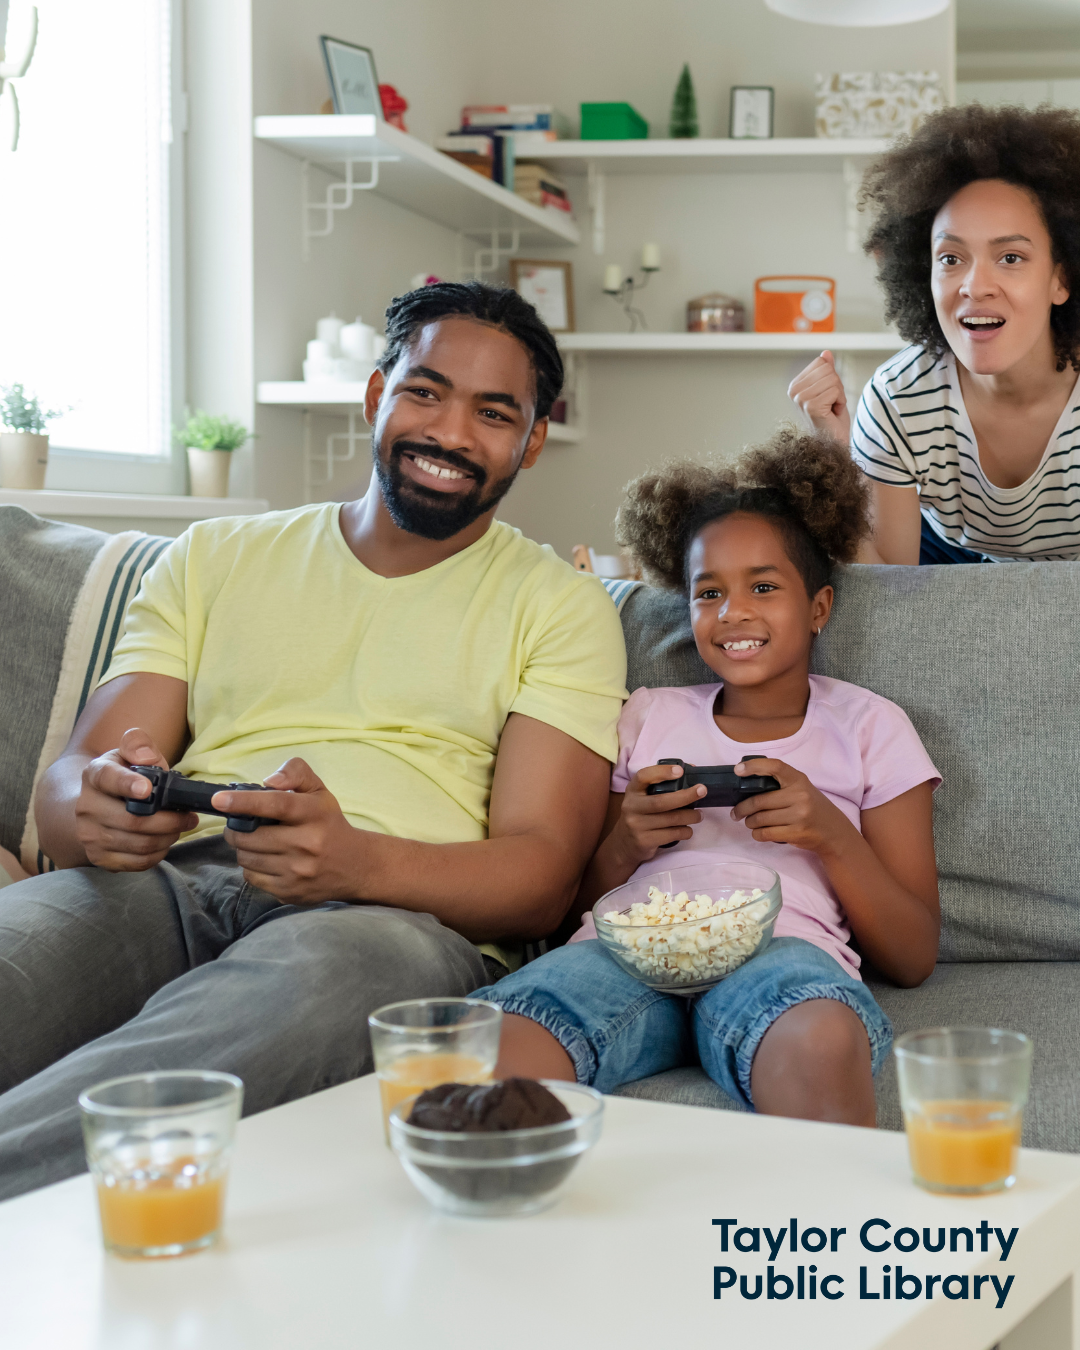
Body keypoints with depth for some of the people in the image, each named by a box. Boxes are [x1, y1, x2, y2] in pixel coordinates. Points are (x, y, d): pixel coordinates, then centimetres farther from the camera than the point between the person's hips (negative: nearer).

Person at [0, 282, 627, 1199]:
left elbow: (543, 878, 4)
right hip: (173, 881, 2)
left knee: (316, 978, -41)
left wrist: (358, 860, -19)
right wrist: (97, 807, -14)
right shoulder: (214, 557, 23)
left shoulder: (560, 606, 16)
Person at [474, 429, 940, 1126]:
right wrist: (623, 847, 2)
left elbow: (913, 959, 14)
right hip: (628, 948, 1)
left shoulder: (869, 726, 21)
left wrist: (831, 834, -2)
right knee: (488, 1053, -34)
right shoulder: (648, 716, 28)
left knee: (822, 1043, -40)